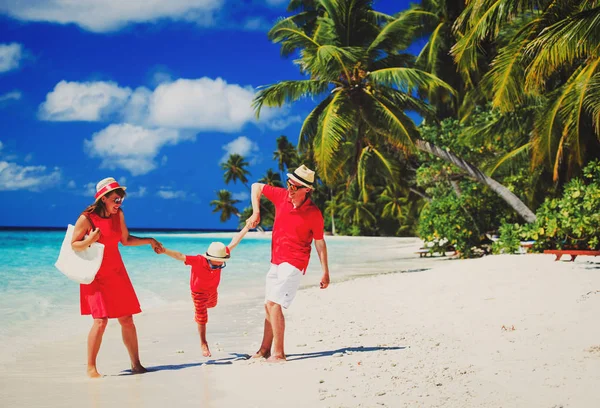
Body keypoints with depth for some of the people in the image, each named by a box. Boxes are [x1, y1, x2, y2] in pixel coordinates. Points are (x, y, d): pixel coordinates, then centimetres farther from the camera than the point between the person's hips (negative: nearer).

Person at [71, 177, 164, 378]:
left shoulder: (118, 214, 2)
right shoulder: (86, 218, -13)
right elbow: (74, 245, -7)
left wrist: (149, 241, 12)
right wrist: (89, 241, -25)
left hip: (117, 273, 5)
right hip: (96, 276, -5)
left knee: (127, 320, 4)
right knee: (101, 320, -14)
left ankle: (136, 364, 14)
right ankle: (91, 367, -1)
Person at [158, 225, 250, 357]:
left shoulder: (220, 257, -28)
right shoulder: (197, 261, -40)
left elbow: (234, 242, -24)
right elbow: (180, 256, -48)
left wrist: (247, 227, -24)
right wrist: (164, 250, -61)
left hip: (212, 290, 5)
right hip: (199, 292, -5)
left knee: (212, 304, 34)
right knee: (202, 318, -1)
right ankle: (203, 344, 16)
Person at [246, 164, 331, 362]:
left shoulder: (313, 213, -14)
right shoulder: (281, 195, -1)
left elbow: (319, 242, -7)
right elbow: (256, 187, 13)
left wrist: (325, 272, -7)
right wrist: (256, 213, 2)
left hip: (294, 264, -7)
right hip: (276, 261, 7)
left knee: (274, 303, -18)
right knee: (269, 305, 13)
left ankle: (278, 354, -15)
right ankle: (265, 349, 26)